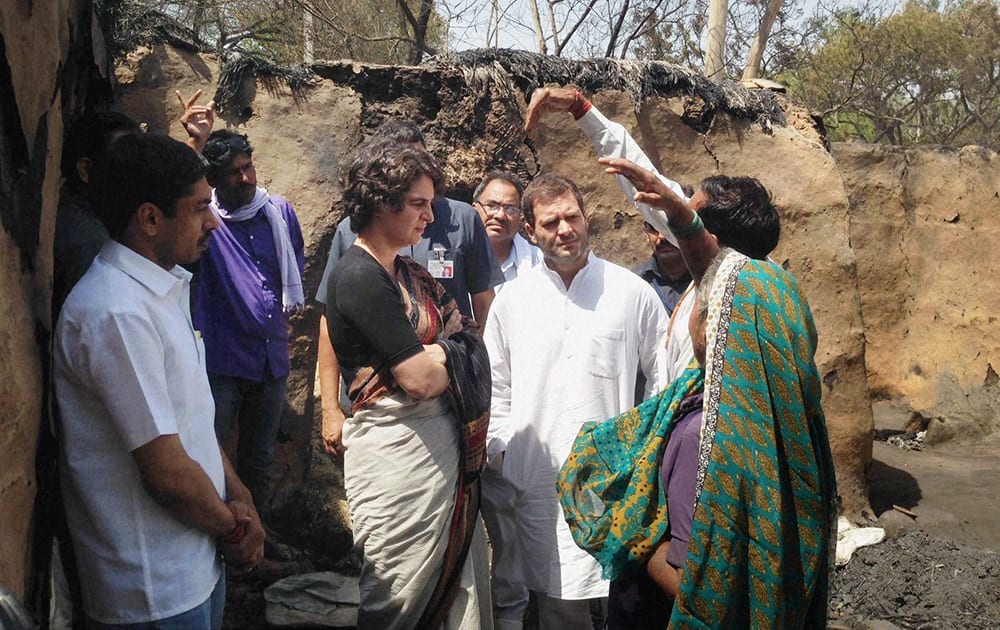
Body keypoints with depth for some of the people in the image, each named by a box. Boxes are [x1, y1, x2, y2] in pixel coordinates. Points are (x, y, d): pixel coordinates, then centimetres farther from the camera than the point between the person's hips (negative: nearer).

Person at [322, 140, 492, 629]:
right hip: (396, 453, -8)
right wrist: (447, 347, 1)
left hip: (442, 441, 8)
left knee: (458, 587, 14)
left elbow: (463, 332, 12)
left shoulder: (409, 272, 12)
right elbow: (422, 379, -18)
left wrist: (432, 354, -7)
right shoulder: (359, 277, -15)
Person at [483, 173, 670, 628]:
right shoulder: (510, 300, 6)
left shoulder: (632, 292, 0)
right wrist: (500, 449, 7)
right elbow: (496, 387, 14)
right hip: (539, 483, 2)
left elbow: (664, 375, 7)